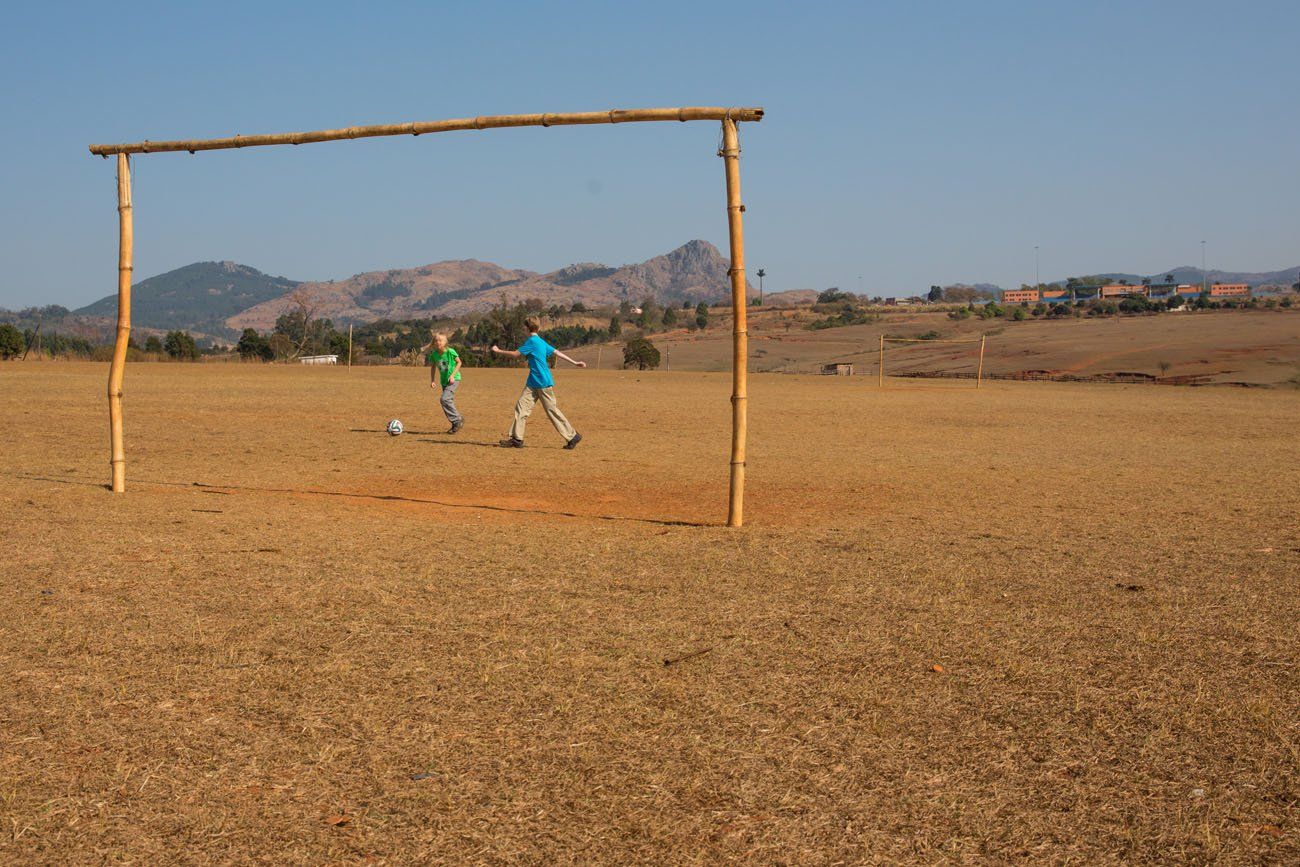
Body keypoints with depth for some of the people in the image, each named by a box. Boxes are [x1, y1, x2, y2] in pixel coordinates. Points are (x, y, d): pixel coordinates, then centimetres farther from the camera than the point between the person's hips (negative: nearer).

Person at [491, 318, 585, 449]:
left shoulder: (532, 341, -14)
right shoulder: (541, 342, 13)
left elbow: (515, 354, -14)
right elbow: (557, 352, 15)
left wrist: (498, 351, -2)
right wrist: (574, 363, 18)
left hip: (543, 383, -9)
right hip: (533, 383, 9)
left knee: (552, 410, -2)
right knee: (521, 406, 2)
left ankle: (572, 436, 5)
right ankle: (516, 438, 0)